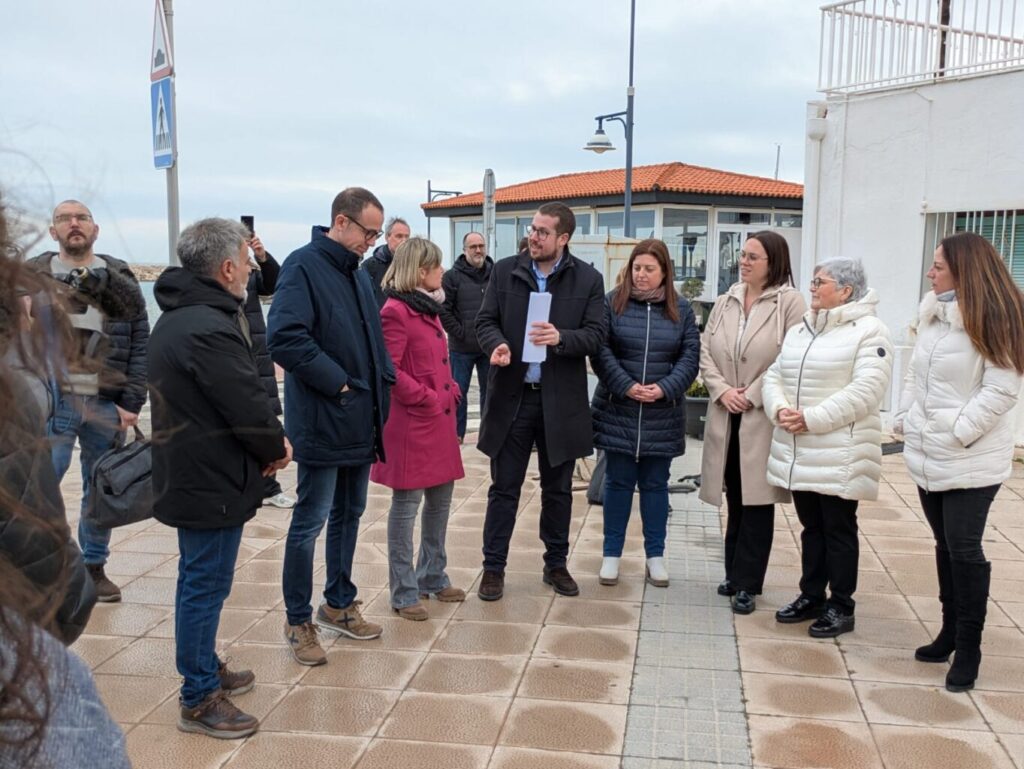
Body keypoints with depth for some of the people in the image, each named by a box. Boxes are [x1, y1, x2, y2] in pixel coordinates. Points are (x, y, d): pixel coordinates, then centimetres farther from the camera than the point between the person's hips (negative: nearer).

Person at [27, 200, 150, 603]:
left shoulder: (120, 278, 7)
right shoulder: (33, 276, 4)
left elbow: (140, 342, 4)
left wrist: (132, 402, -3)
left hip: (107, 404, 2)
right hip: (52, 402, -1)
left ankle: (94, 567, 24)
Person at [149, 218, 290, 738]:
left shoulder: (178, 318, 10)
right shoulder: (210, 329, -25)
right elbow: (248, 406, -24)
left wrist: (268, 440, 2)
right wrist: (277, 449, -6)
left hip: (189, 476, 11)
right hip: (213, 482, -11)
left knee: (198, 581, 21)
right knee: (205, 586, 0)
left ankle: (206, 669, 38)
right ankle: (199, 700, 12)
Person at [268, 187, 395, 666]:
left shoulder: (357, 273, 13)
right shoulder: (303, 266, -13)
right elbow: (284, 339, -25)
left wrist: (383, 381, 5)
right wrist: (338, 383, -20)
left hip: (360, 422, 9)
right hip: (322, 423, -8)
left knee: (349, 514, 17)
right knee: (310, 520, 2)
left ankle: (338, 604, 33)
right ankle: (298, 621, 16)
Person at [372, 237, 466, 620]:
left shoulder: (428, 308, 16)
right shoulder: (395, 312, -14)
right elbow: (387, 370, -20)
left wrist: (452, 390, 9)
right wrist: (426, 398, -16)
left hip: (440, 421, 9)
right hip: (411, 425, -9)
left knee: (440, 500, 16)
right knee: (406, 505, 0)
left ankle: (432, 577, 31)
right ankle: (404, 593, 10)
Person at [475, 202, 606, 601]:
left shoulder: (588, 279, -1)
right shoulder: (505, 270, 2)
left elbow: (595, 334, -5)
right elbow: (485, 320, 2)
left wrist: (560, 338, -24)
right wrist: (496, 344, -20)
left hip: (561, 400, 0)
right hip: (511, 396, 0)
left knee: (558, 488, 13)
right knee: (504, 487, 6)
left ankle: (556, 564, 28)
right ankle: (494, 567, 17)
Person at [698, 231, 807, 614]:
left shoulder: (790, 302, -7)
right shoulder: (725, 301, 10)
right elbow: (705, 352, 8)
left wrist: (752, 396, -13)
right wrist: (722, 391, -7)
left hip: (763, 419, -5)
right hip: (726, 417, 5)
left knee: (756, 500, 2)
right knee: (735, 500, 13)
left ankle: (747, 582, 10)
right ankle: (735, 573, 25)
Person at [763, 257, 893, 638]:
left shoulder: (869, 331, -9)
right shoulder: (798, 330, 14)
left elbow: (865, 390, -19)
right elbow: (773, 376, 11)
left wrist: (812, 418, -21)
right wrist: (779, 409, -10)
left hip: (840, 454, -6)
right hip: (798, 452, 7)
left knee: (839, 530, 3)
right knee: (811, 528, 16)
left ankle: (841, 607, 14)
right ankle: (811, 596, 28)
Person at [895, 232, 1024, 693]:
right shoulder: (930, 311, 10)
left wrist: (958, 433, -19)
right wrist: (905, 418, 7)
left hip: (971, 460, -7)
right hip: (927, 453, 7)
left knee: (964, 549, -3)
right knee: (945, 546, 15)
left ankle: (968, 649, 9)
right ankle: (951, 632, 28)